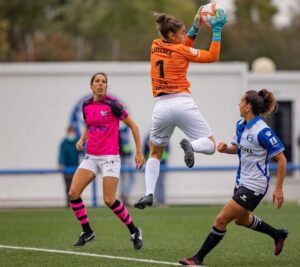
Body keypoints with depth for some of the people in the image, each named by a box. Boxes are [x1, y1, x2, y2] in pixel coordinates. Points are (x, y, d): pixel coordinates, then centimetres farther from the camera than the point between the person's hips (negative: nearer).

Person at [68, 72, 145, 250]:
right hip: (91, 157, 6)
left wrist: (139, 152, -6)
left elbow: (133, 126, -5)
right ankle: (87, 232, 8)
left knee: (109, 200, -11)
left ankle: (134, 231, 10)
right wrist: (82, 140, 5)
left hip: (109, 157, -6)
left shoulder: (112, 104, -10)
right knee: (73, 193, -8)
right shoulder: (86, 106, 7)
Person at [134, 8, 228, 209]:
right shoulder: (180, 51, -4)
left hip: (161, 107, 4)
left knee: (155, 153, 19)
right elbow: (213, 56, 3)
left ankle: (149, 194, -2)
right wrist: (217, 29, 3)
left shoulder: (155, 46, 10)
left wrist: (196, 27, 20)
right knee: (210, 145, 6)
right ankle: (190, 146, -30)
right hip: (183, 103, -4)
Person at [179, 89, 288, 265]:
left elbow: (281, 159, -20)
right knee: (242, 219, 29)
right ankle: (278, 235, 48)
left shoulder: (263, 131, -24)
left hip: (254, 186, -10)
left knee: (221, 220, -9)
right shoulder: (241, 125, 1)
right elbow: (236, 148, 17)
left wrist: (279, 189, -19)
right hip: (242, 181, 10)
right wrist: (226, 148, -7)